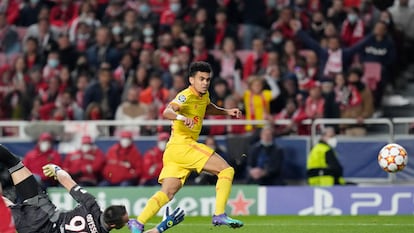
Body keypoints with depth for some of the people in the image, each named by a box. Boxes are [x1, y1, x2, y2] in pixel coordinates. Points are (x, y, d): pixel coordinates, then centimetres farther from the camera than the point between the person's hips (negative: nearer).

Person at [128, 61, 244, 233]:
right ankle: (219, 215, -16)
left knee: (167, 192, 2)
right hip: (181, 146, -9)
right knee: (226, 170, -11)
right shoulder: (186, 96, -13)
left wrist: (227, 112, 27)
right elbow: (167, 112, -31)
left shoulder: (204, 96, 16)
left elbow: (208, 108, 41)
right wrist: (182, 117, -51)